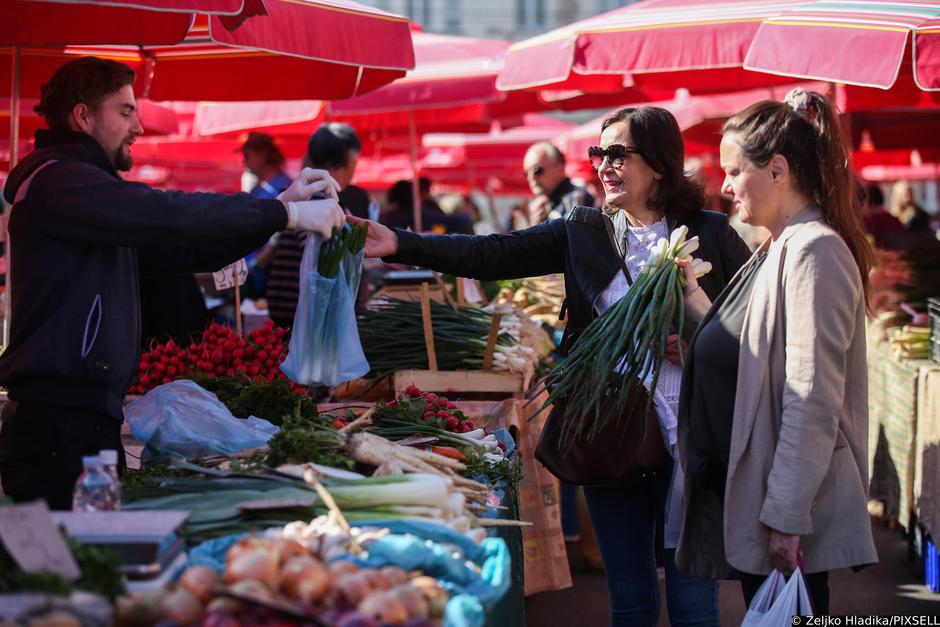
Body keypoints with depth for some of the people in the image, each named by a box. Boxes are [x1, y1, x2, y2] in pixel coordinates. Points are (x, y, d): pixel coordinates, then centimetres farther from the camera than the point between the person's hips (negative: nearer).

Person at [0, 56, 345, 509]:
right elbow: (166, 215, -22)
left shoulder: (86, 186, 25)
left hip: (92, 421, 10)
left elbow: (185, 249, 18)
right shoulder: (56, 178, -8)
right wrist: (285, 213, -17)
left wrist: (281, 206, 6)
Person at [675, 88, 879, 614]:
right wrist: (692, 295, 7)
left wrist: (785, 517, -22)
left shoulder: (814, 253, -17)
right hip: (751, 497, 10)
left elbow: (813, 404, -21)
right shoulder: (777, 251, 14)